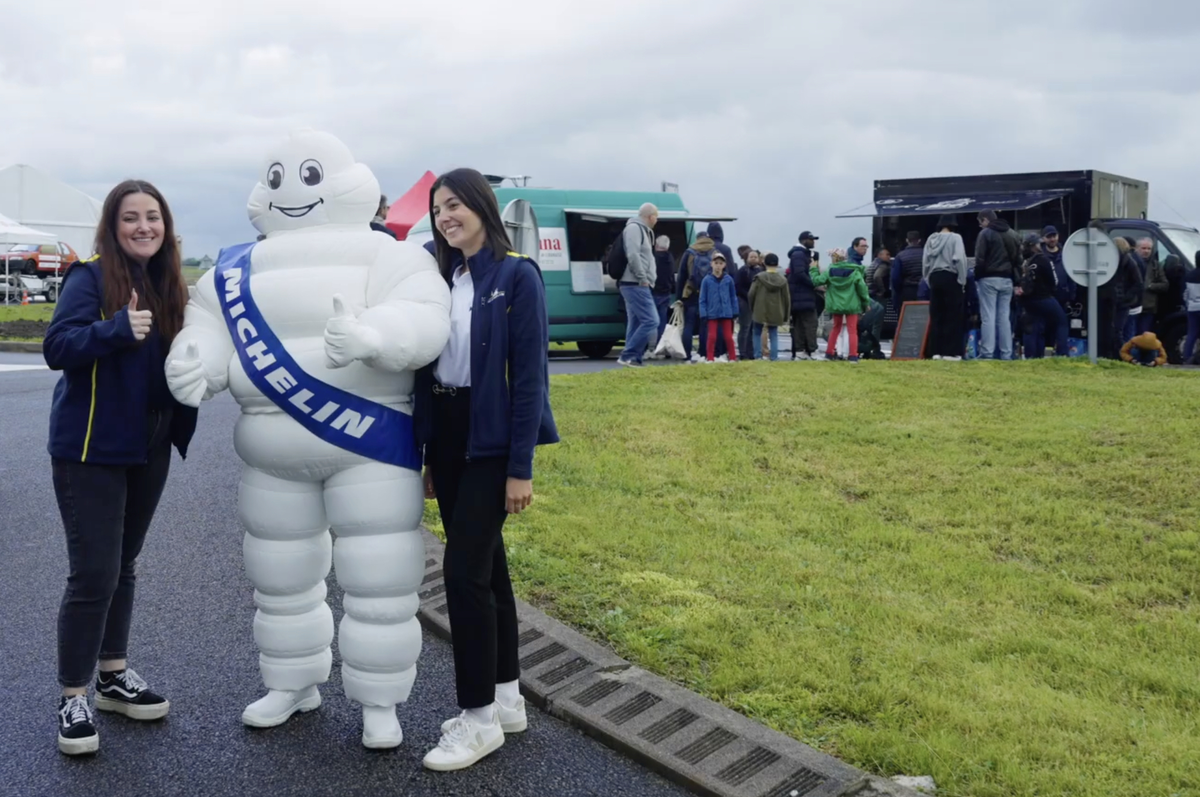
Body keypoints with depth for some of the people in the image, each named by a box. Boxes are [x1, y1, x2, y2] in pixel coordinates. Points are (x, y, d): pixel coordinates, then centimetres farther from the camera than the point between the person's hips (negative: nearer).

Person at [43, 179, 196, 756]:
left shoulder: (169, 285, 8)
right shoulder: (90, 278, -11)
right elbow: (57, 346, -23)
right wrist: (117, 328, -36)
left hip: (149, 448, 7)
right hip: (90, 448, -6)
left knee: (123, 566, 16)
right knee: (94, 573, -6)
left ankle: (114, 676, 29)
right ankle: (73, 698, 6)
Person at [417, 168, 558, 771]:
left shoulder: (517, 275, -10)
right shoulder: (441, 278, 9)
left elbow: (530, 373, -13)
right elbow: (427, 361, 11)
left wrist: (521, 466, -15)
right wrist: (426, 454, 11)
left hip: (491, 438, -6)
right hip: (445, 431, 7)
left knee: (463, 567, -9)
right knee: (485, 562, 13)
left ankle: (480, 718, 3)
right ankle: (506, 698, 24)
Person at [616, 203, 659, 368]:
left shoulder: (641, 230, 21)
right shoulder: (634, 228, -10)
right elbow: (633, 255, -21)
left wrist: (647, 278, 11)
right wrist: (643, 278, -17)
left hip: (635, 285, 11)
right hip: (635, 285, -11)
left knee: (636, 322, 10)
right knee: (650, 320, -14)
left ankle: (631, 358, 11)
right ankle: (628, 355, -12)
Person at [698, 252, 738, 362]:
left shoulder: (728, 279, -2)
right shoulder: (707, 280, -5)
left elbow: (733, 297, 5)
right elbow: (702, 299, -3)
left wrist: (735, 312, 5)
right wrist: (703, 314, -7)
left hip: (726, 313, 1)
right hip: (712, 314, -1)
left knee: (728, 336, 9)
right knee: (712, 336, 3)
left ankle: (733, 358, 17)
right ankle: (710, 358, 10)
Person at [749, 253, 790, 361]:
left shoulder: (759, 277, -8)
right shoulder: (782, 280, -1)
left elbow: (751, 294, -6)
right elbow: (787, 299, 2)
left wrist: (752, 309, 10)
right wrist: (785, 316, 11)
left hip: (760, 311, -2)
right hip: (775, 313, 2)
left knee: (757, 334, 10)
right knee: (774, 335, 10)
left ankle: (757, 356, 4)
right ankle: (774, 358, 4)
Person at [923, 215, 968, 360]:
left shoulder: (931, 239, 10)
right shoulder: (955, 238, -5)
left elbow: (925, 262, 8)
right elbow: (959, 259, -14)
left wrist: (928, 280, 14)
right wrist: (962, 280, -7)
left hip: (934, 278, 5)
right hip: (950, 277, -5)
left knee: (936, 316, 7)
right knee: (953, 316, -2)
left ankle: (937, 351, 6)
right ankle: (951, 352, -5)